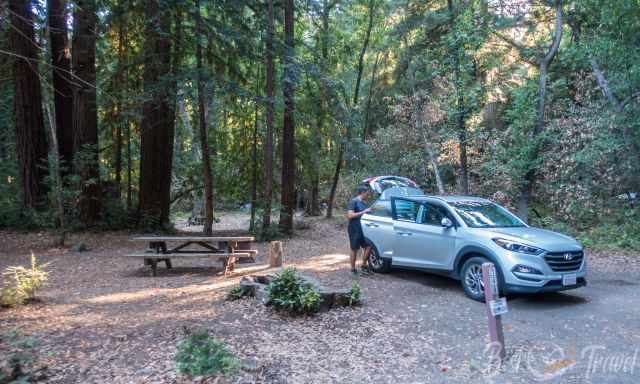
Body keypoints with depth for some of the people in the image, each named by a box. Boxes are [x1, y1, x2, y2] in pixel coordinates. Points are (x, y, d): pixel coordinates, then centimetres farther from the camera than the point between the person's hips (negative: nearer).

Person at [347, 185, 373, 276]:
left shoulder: (363, 203, 14)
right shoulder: (353, 201, -10)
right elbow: (350, 215, -21)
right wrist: (363, 212, -21)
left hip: (363, 229, 7)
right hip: (354, 230, -7)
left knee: (368, 246, 2)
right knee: (354, 249, 1)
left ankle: (364, 266, 18)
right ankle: (353, 269, 12)